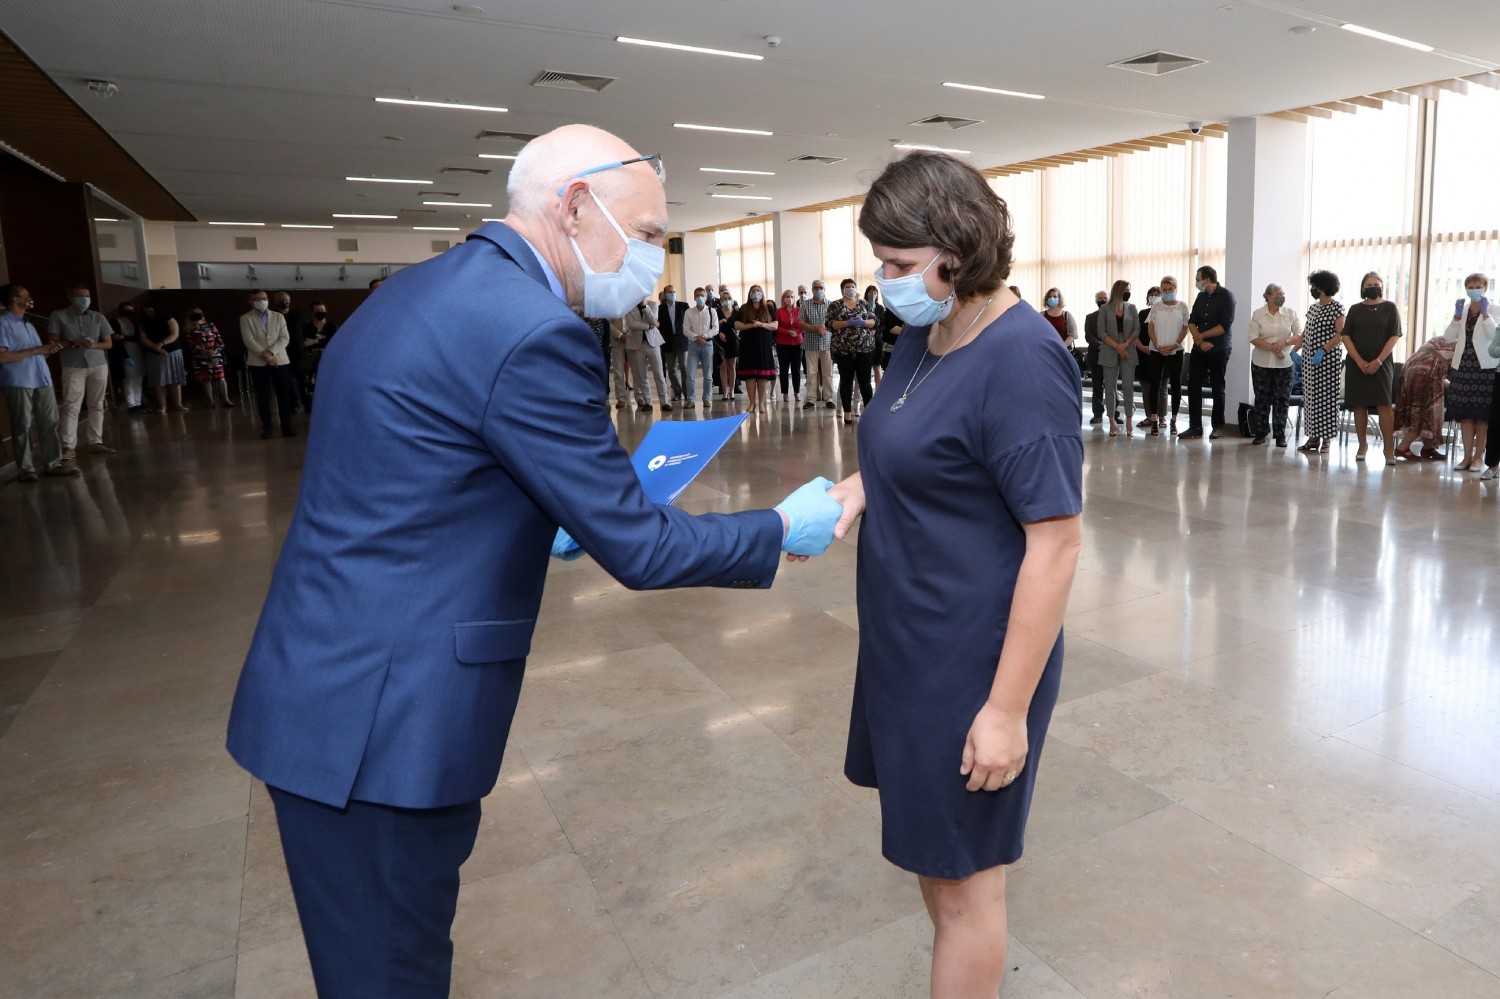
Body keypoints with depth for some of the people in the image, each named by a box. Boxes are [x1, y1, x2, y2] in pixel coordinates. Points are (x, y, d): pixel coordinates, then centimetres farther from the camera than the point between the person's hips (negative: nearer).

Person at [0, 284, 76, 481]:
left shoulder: (28, 325, 21)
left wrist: (48, 351, 5)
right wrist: (36, 350, -15)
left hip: (42, 380, 7)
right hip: (18, 383, -7)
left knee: (50, 423, 4)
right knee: (22, 426, -1)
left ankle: (53, 463, 9)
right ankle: (26, 468, 4)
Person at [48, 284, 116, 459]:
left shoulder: (98, 317, 8)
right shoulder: (58, 316, 1)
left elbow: (108, 343, 7)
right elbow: (53, 341, -3)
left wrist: (93, 345, -14)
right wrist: (74, 344, -19)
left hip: (99, 366, 3)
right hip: (73, 368, -3)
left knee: (96, 406, 5)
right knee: (71, 407, -7)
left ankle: (96, 443, 10)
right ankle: (68, 446, -9)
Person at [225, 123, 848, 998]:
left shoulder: (437, 285, 10)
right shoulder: (532, 331, -21)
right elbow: (638, 547, -16)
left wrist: (538, 527, 17)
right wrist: (783, 530, -1)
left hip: (336, 689, 9)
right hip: (382, 721, -9)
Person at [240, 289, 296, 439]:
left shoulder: (278, 317, 10)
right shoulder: (246, 319, 5)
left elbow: (285, 337, 0)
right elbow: (249, 340, -6)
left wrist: (271, 352, -14)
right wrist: (263, 355, -18)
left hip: (280, 360, 2)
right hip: (258, 363, -1)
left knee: (284, 395, 0)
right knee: (263, 397, 0)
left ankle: (286, 427, 7)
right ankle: (266, 428, 7)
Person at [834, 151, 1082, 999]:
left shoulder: (1020, 359, -22)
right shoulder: (923, 335, 4)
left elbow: (1057, 543, -22)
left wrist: (1007, 707, -21)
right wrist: (850, 493, -3)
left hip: (972, 659, -9)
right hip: (909, 644, 9)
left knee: (963, 874, 11)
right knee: (931, 851, 24)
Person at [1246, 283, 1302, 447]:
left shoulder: (1291, 313, 1)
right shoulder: (1258, 314, -2)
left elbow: (1299, 335, 0)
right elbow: (1254, 338, -8)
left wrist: (1284, 343, -19)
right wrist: (1273, 348, -18)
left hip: (1284, 363, 0)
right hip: (1261, 363, 0)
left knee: (1282, 399, 1)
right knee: (1262, 398, 5)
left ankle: (1280, 435, 8)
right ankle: (1261, 433, 16)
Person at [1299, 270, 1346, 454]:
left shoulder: (1337, 307, -6)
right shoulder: (1312, 308, 14)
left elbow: (1341, 335, -13)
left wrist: (1323, 350, -21)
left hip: (1328, 359, -7)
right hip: (1309, 358, 7)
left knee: (1326, 397, -5)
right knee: (1311, 397, 6)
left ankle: (1326, 439, -1)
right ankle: (1313, 437, 11)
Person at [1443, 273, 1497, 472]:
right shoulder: (1461, 308, 10)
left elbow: (1495, 336, -14)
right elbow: (1448, 337, 2)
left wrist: (1485, 313, -16)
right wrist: (1457, 315, -8)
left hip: (1484, 366, -4)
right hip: (1463, 365, 4)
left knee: (1482, 414, 2)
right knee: (1464, 414, 5)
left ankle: (1478, 456, 8)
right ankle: (1467, 456, 11)